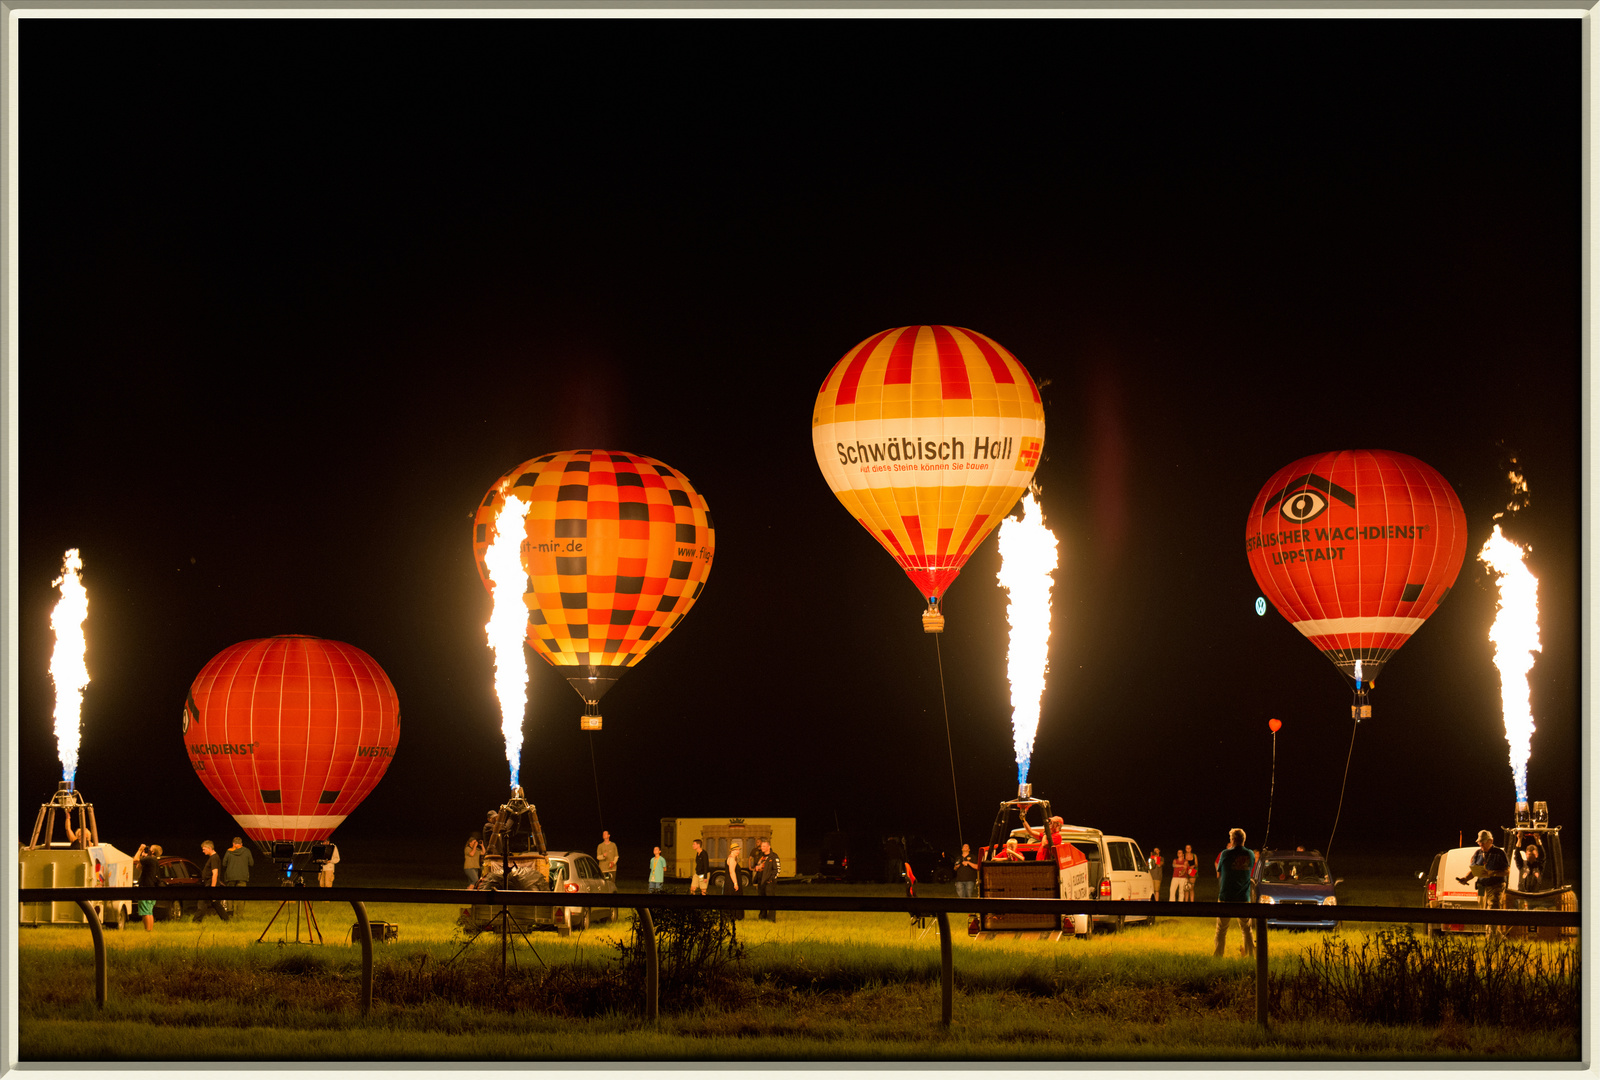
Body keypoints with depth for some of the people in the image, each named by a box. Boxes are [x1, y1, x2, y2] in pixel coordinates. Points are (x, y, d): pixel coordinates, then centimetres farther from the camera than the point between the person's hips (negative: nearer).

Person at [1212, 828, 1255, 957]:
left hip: (1226, 897, -3)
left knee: (1221, 928, 7)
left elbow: (1218, 873, 4)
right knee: (1246, 928, 15)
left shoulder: (1225, 854, -9)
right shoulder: (1250, 855, 1)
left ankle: (1218, 954, 6)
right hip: (1244, 898, 3)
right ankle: (1251, 953, 14)